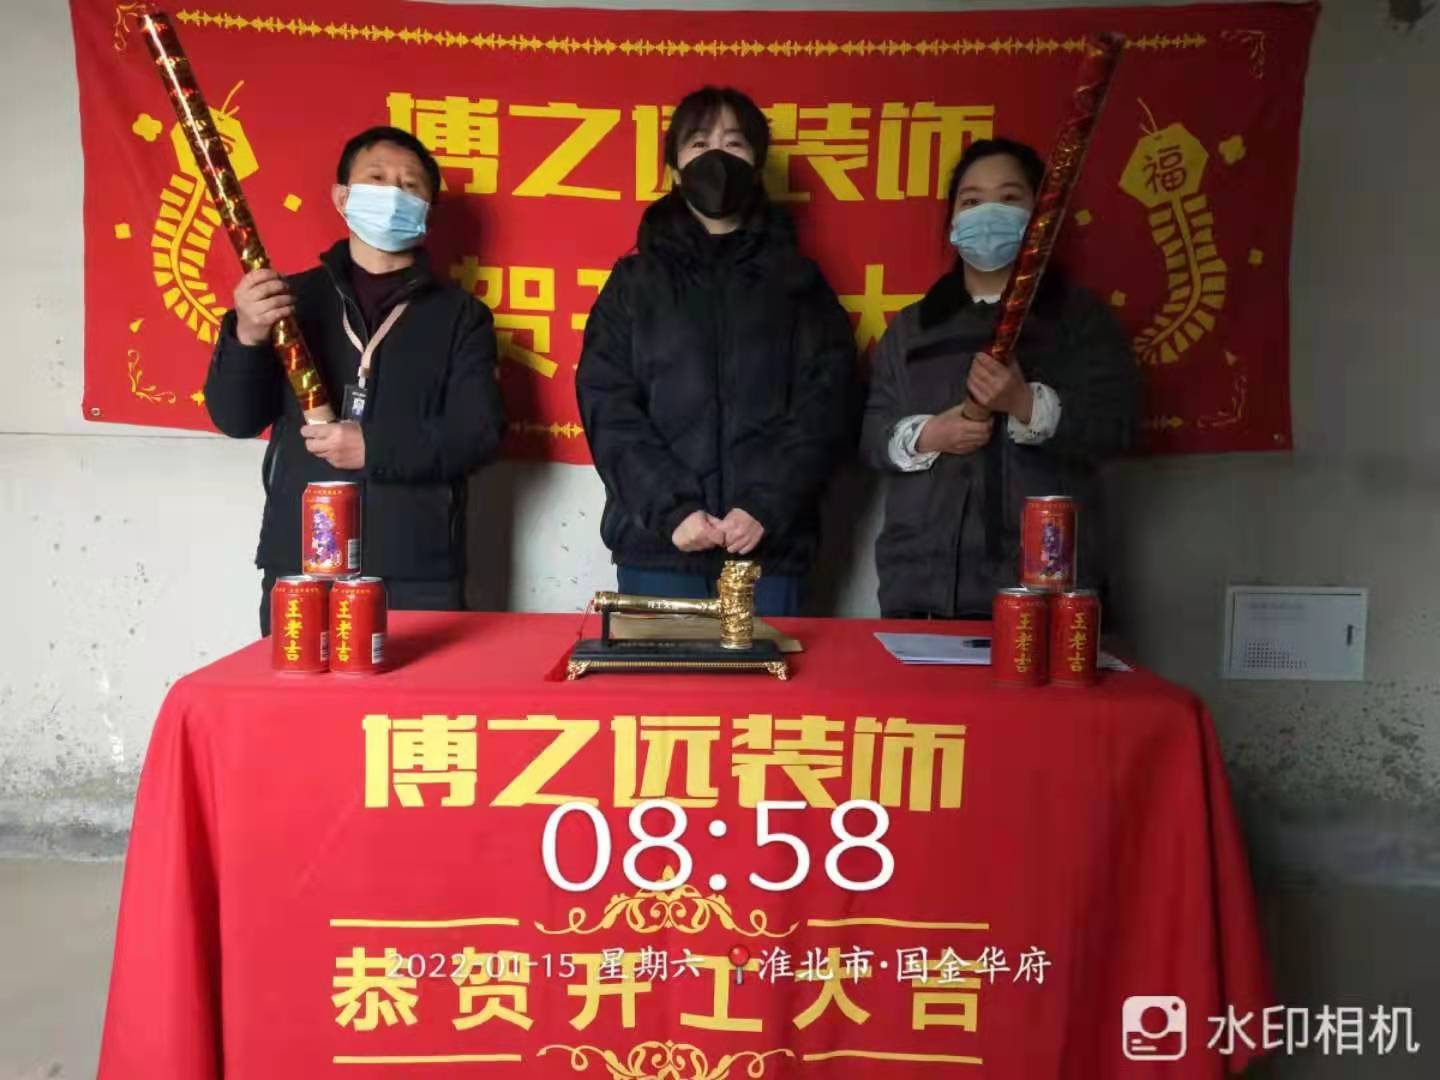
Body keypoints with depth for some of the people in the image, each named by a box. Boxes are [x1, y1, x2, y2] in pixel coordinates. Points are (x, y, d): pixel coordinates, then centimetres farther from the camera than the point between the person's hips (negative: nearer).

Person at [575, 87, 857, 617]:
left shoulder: (798, 280, 10)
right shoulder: (635, 280, 9)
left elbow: (827, 405, 1)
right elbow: (607, 407, 0)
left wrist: (767, 507, -12)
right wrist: (670, 509, -12)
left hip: (769, 542, 0)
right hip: (656, 541, 0)